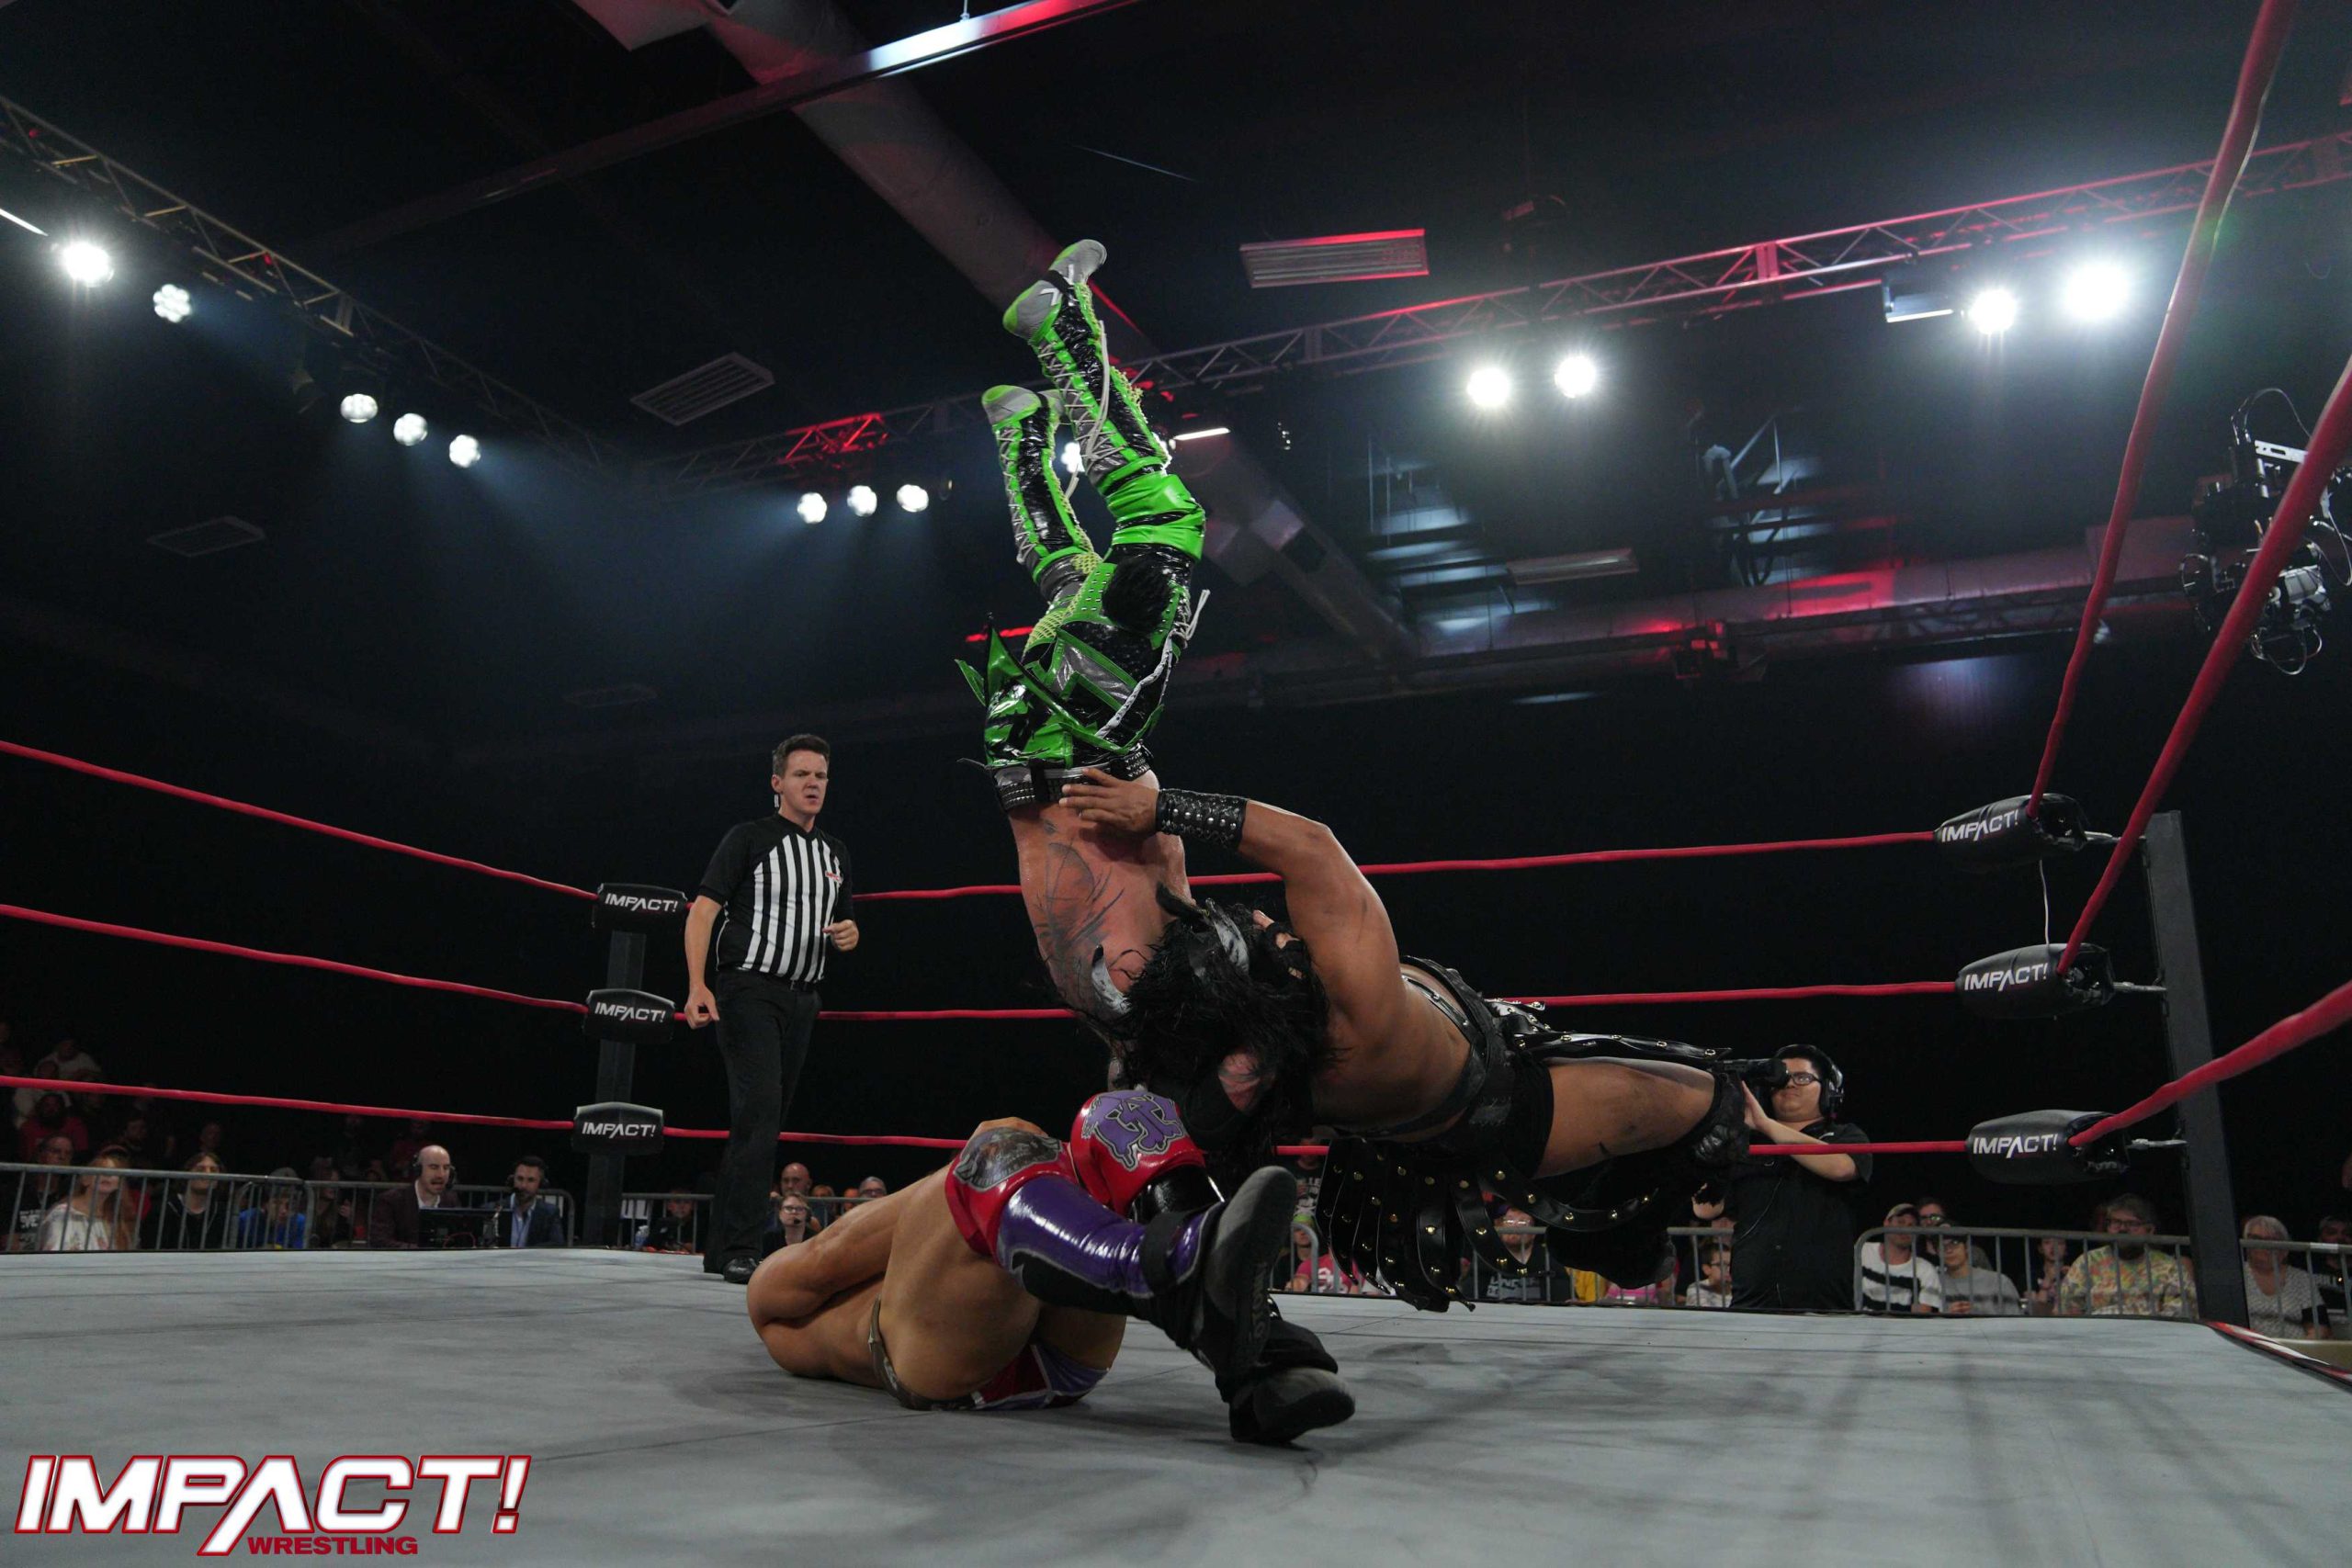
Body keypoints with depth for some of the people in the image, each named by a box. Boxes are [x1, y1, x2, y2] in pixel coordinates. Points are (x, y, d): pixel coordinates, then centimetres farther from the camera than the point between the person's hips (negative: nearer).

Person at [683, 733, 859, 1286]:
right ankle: (739, 1250, -15)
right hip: (748, 991, -7)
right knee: (758, 1110, -17)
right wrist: (697, 986, -20)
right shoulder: (748, 838, -2)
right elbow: (702, 910, -8)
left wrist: (848, 934, 1)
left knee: (765, 1120, 9)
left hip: (802, 1000, 7)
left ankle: (721, 1247, 18)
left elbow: (845, 923, 27)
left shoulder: (835, 853, 17)